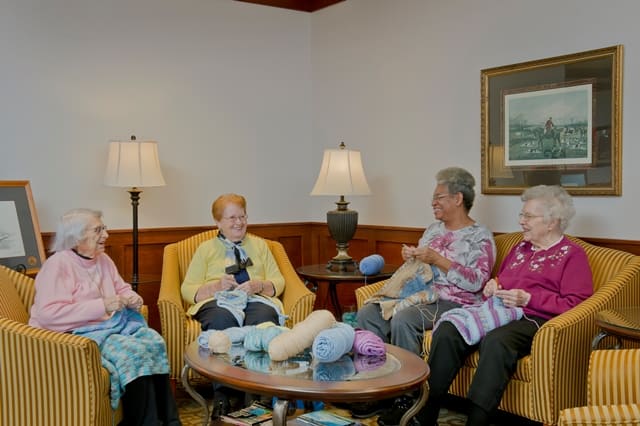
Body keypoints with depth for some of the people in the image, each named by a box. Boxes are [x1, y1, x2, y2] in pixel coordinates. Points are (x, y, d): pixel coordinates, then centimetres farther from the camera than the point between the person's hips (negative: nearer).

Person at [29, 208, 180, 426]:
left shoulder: (103, 259, 11)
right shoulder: (57, 264, -13)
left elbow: (122, 289, 23)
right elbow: (48, 314, -24)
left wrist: (133, 299, -3)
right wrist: (101, 306, -24)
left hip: (112, 325, 7)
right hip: (75, 335, -7)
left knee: (154, 342, -19)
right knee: (134, 351, -29)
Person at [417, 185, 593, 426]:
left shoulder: (572, 254, 5)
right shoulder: (521, 248, 25)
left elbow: (575, 304, -7)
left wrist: (528, 299, -14)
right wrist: (493, 285, 15)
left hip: (534, 320, -6)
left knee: (495, 341, -39)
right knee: (446, 332, -21)